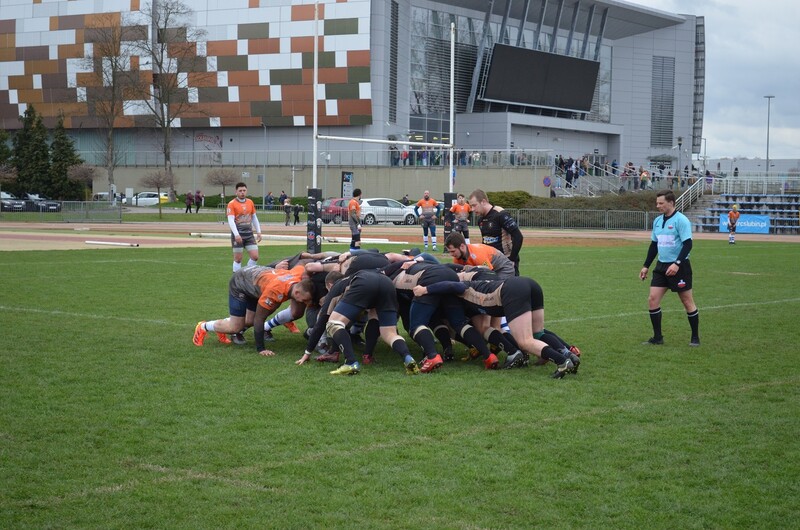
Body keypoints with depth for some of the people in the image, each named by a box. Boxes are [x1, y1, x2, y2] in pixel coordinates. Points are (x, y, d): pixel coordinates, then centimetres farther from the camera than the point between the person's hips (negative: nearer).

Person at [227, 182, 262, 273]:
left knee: (255, 256, -2)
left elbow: (254, 218, 19)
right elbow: (231, 220, -15)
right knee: (238, 259, 0)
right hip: (238, 235, -5)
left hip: (249, 234, 5)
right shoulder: (232, 204, -7)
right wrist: (236, 234, -25)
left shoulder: (250, 202, 10)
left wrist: (258, 232, 13)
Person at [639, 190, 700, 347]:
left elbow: (687, 244, -17)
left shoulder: (681, 220, -12)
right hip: (661, 266, 7)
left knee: (687, 301, 2)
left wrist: (677, 264, -26)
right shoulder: (657, 221, 10)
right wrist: (646, 266, 16)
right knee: (652, 299, -1)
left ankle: (695, 337, 14)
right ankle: (657, 337, 8)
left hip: (679, 267, -7)